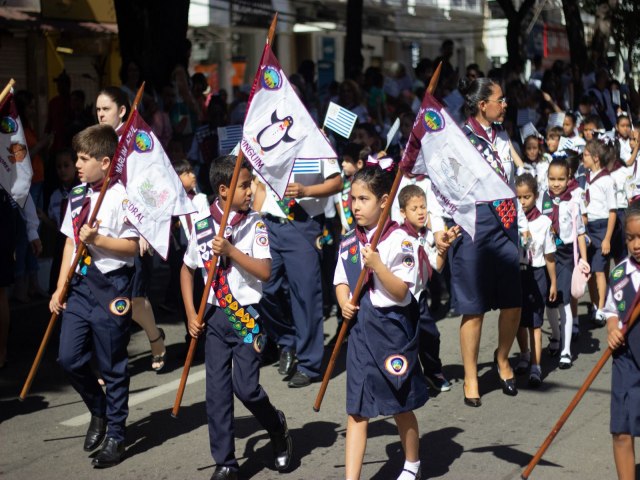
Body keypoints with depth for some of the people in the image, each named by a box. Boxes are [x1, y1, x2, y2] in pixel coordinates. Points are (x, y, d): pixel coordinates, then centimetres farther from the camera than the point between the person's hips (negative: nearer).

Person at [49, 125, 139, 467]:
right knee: (69, 358, 4)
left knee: (112, 365, 4)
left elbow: (131, 246, -14)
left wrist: (97, 239, -25)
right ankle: (99, 411, 30)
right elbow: (70, 242, 12)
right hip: (81, 284, 7)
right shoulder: (77, 195, 9)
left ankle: (115, 437, 18)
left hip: (111, 287, -7)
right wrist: (60, 288, 9)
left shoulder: (121, 197, -13)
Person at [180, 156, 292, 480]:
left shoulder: (255, 224, -6)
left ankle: (278, 429, 24)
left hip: (248, 316, -2)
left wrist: (230, 251, -23)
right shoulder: (202, 224, 0)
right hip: (215, 316, 2)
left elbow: (265, 272, -14)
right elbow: (187, 269, 11)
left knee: (246, 387, -7)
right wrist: (191, 314, 3)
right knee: (217, 392, 2)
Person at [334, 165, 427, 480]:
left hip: (392, 327, -4)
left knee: (401, 406, 13)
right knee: (356, 410, 1)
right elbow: (341, 280, 15)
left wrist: (377, 265, -26)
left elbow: (401, 291, -14)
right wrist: (344, 302, -5)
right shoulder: (349, 242, 5)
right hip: (360, 327, 4)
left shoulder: (398, 240, -11)